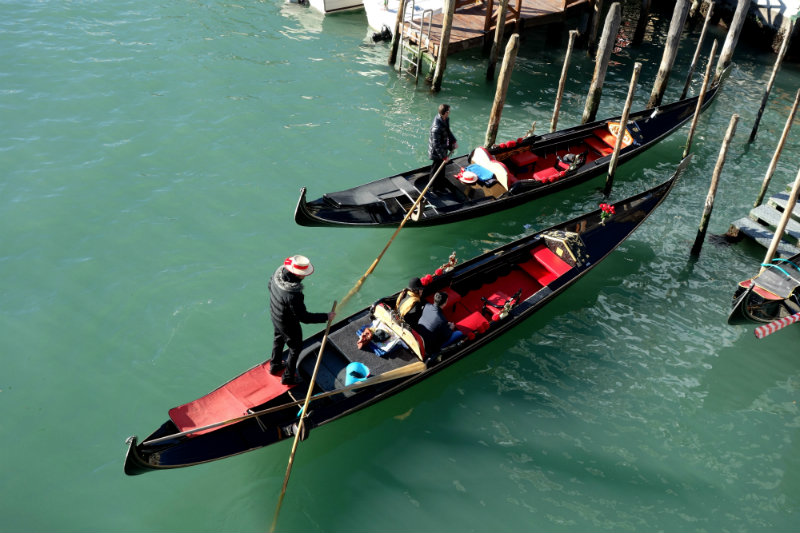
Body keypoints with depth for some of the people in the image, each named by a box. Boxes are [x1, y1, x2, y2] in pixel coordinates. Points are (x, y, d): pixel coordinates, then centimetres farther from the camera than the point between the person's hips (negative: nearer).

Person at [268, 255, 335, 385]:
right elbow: (304, 317, -32)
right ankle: (288, 377, 38)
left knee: (279, 339, 33)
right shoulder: (293, 295, -43)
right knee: (295, 348, 19)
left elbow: (269, 285, 2)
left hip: (275, 315, 8)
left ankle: (275, 366, 57)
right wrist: (326, 317, -25)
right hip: (288, 324, -8)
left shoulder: (279, 272, -21)